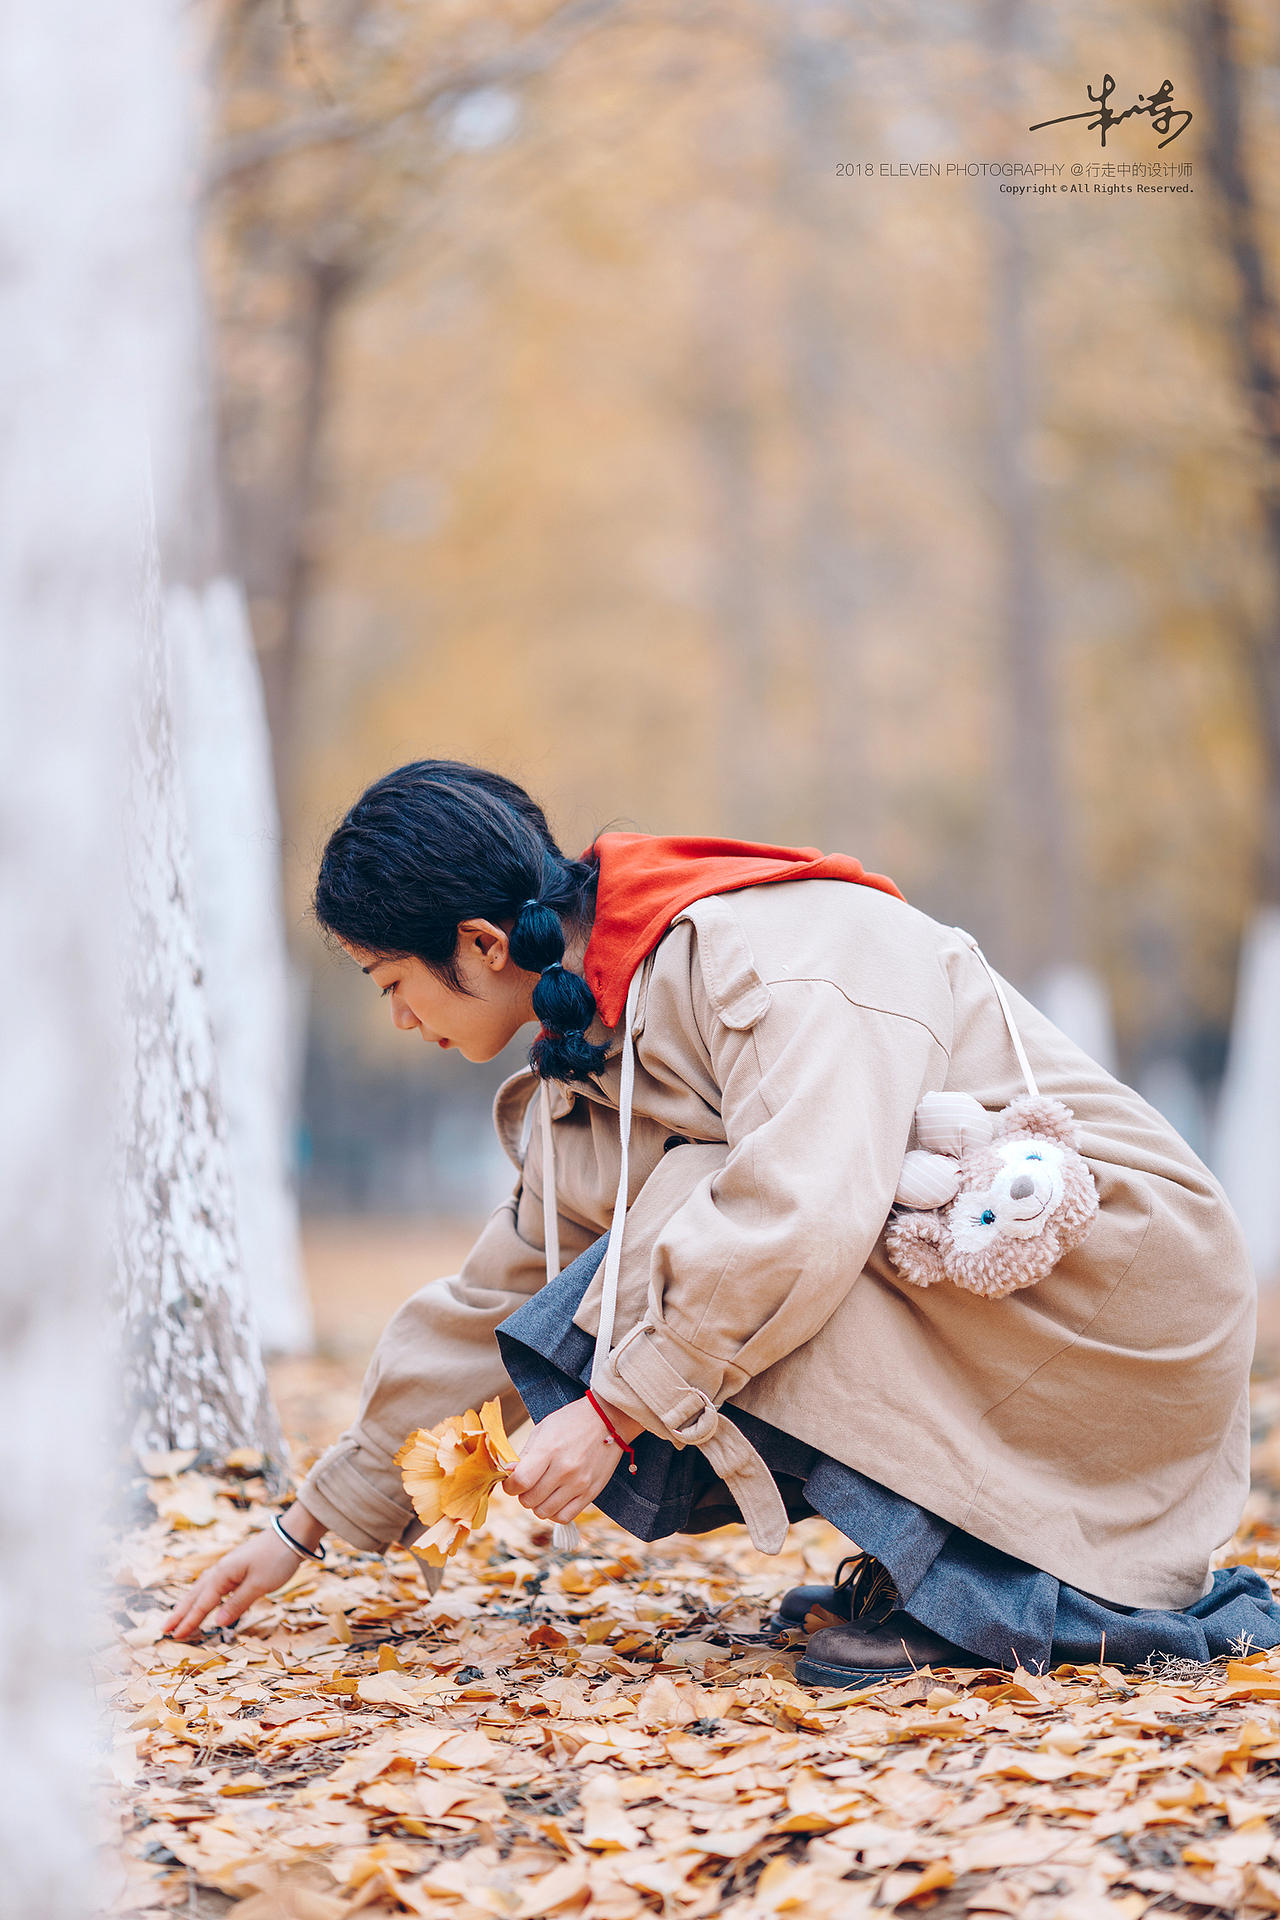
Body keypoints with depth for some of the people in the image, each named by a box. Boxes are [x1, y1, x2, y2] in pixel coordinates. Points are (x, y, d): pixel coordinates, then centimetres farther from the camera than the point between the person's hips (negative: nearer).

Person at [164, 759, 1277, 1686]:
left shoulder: (770, 949, -19)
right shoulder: (594, 1057, 9)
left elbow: (804, 1209, -34)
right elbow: (493, 1305, 18)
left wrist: (618, 1405, -27)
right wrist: (310, 1528, 21)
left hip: (1112, 1264, -9)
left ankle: (973, 1586, -16)